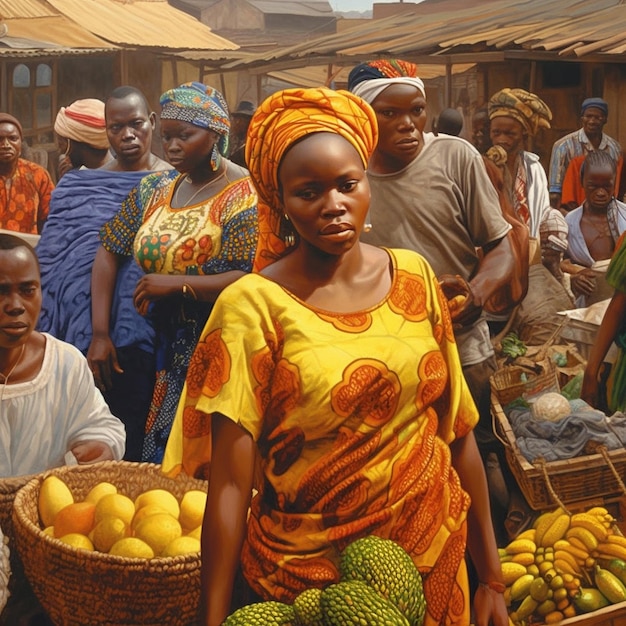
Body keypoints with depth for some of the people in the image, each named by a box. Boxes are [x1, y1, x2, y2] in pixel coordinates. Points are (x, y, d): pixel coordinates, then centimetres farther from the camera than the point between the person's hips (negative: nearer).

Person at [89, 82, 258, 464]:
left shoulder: (244, 196, -11)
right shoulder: (155, 189, 9)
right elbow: (109, 252, 10)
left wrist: (178, 284, -21)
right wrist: (100, 333, 1)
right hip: (168, 352, 6)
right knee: (160, 459, 10)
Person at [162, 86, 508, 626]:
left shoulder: (415, 277, -1)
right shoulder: (254, 306, -13)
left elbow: (458, 432, 4)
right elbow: (231, 484, -15)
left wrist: (491, 576, 6)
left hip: (435, 554, 4)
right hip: (309, 565, -4)